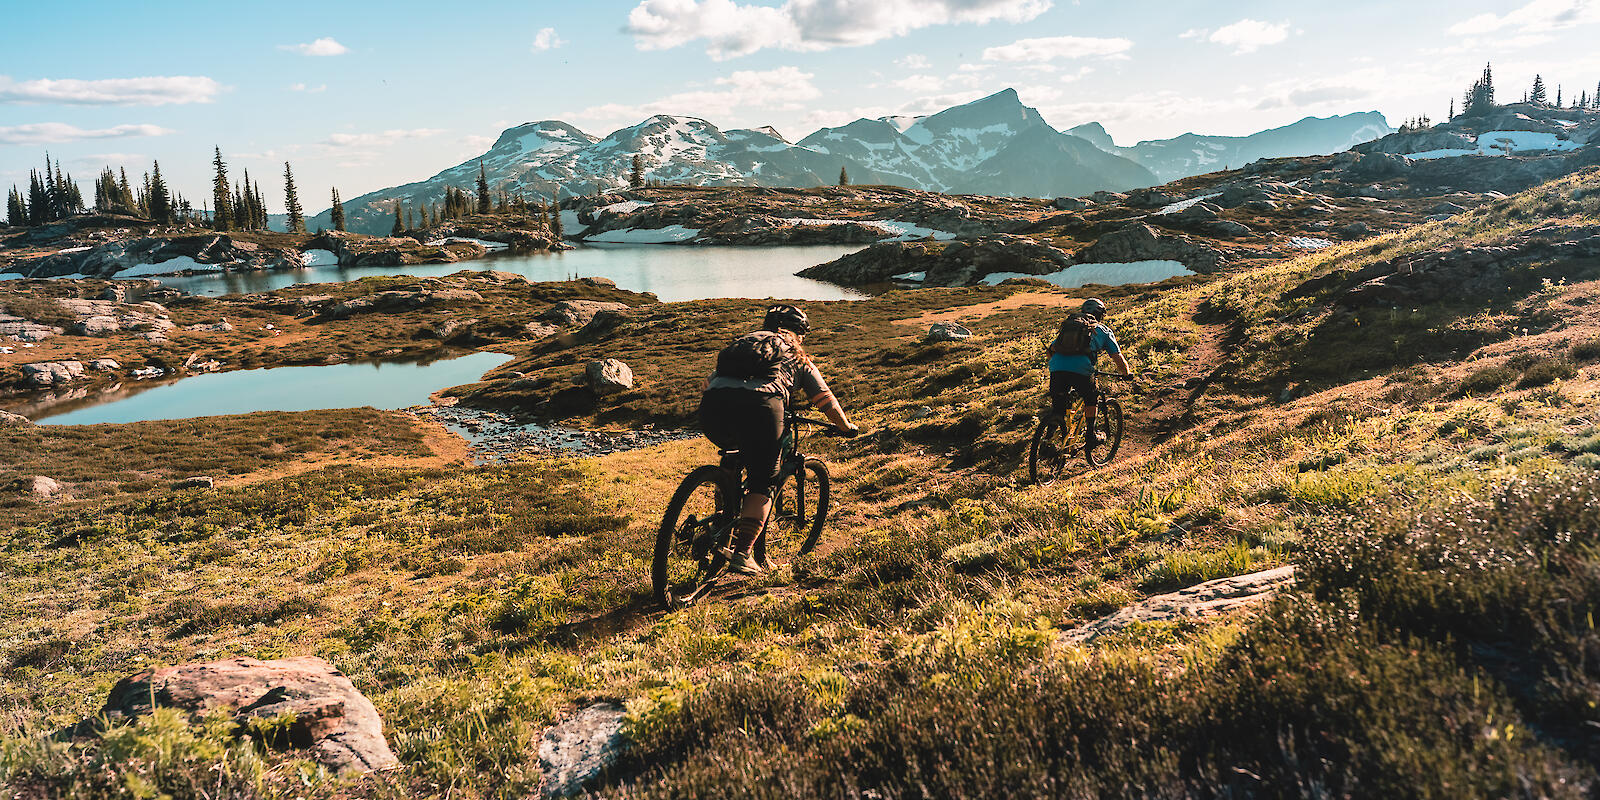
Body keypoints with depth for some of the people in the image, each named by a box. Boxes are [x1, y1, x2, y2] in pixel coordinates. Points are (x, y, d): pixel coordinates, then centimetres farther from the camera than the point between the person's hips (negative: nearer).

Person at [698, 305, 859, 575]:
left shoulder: (744, 341, 38)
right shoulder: (798, 358, 31)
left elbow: (709, 382, 41)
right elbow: (826, 401, 35)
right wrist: (846, 428, 53)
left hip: (713, 402, 4)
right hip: (758, 404, -4)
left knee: (733, 461, 31)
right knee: (763, 481, 12)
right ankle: (742, 553, -2)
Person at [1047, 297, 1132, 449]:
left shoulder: (1068, 324, 32)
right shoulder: (1103, 330, 23)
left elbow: (1052, 348, 30)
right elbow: (1117, 357, 22)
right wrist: (1127, 373, 40)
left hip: (1056, 367, 3)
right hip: (1081, 368, -3)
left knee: (1057, 404, 18)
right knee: (1091, 399, 24)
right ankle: (1090, 436, 25)